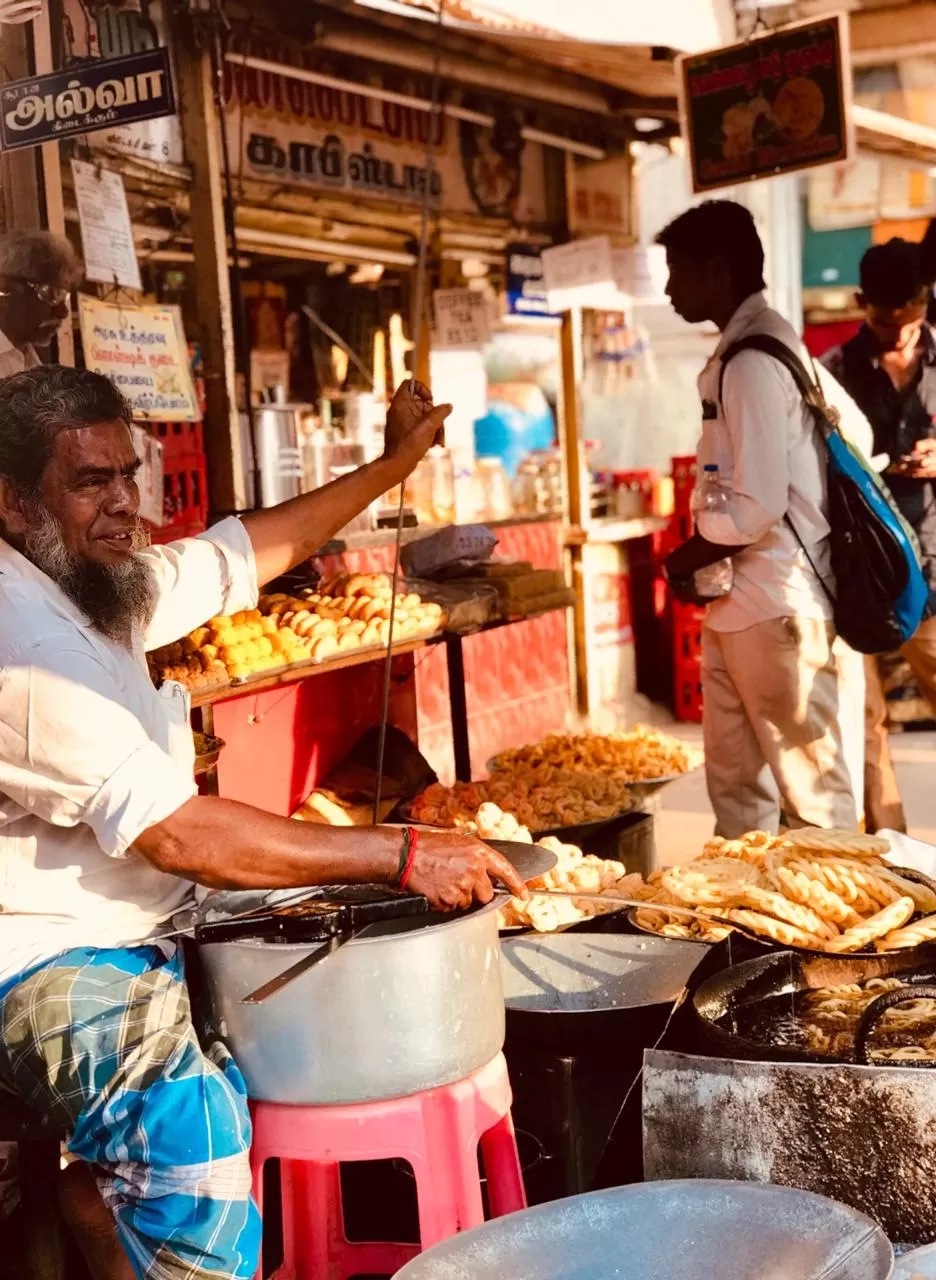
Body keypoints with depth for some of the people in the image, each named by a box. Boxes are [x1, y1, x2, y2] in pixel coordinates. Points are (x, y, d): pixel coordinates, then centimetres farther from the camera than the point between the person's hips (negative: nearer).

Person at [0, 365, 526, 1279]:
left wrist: (392, 464, 15)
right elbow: (177, 834, -28)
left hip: (134, 929, 10)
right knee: (190, 1122, -31)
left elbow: (246, 552, 17)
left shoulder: (95, 585, 5)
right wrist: (403, 854, -26)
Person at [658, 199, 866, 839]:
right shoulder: (749, 348, 13)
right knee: (736, 785, 16)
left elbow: (758, 506, -23)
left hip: (775, 610, -10)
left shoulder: (752, 361, -17)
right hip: (736, 608, 10)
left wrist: (691, 557, -5)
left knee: (812, 793, 1)